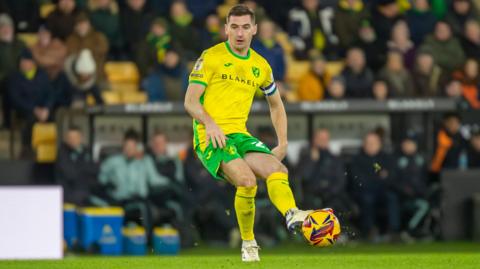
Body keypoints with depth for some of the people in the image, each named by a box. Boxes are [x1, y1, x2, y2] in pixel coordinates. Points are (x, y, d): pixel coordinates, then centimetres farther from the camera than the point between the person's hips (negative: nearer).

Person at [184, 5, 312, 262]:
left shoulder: (261, 66, 15)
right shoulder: (211, 57, -1)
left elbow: (276, 105, 29)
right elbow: (190, 101, -5)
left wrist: (282, 143, 17)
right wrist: (209, 123, -23)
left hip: (240, 135, 6)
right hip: (211, 136, -6)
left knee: (276, 169, -22)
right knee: (247, 180, -27)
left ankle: (292, 214, -47)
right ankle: (248, 243, -9)